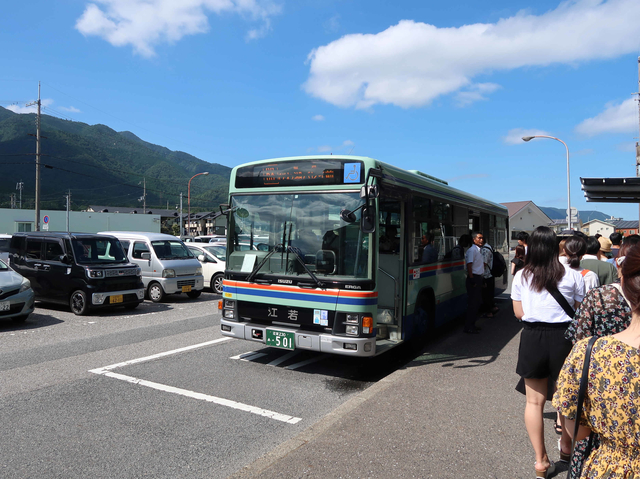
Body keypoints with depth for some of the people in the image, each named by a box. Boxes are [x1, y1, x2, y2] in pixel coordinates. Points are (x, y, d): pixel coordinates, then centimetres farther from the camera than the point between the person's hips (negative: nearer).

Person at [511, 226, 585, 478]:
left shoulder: (521, 276, -2)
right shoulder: (572, 276, -6)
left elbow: (519, 313, 4)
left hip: (532, 337, 1)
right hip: (563, 337, 0)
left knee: (535, 401, 9)